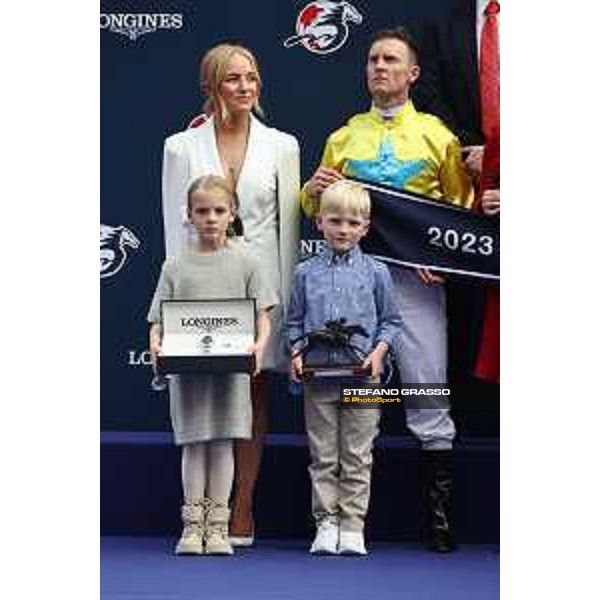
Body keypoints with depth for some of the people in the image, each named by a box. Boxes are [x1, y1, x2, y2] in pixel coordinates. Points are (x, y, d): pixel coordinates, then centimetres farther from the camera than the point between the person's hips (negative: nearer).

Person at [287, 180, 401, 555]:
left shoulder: (375, 273, 2)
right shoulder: (306, 273, 5)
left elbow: (391, 321, 6)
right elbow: (295, 323, 10)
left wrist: (378, 353, -9)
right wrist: (297, 354, -5)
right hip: (318, 377, 1)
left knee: (357, 456, 2)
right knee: (323, 455, 5)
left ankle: (352, 527, 7)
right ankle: (326, 523, 12)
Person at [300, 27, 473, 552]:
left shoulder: (437, 135, 9)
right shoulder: (344, 138, 16)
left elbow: (463, 206, 7)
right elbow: (318, 211, 21)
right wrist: (314, 191, -2)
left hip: (414, 274, -2)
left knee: (429, 399, -4)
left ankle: (441, 515, 1)